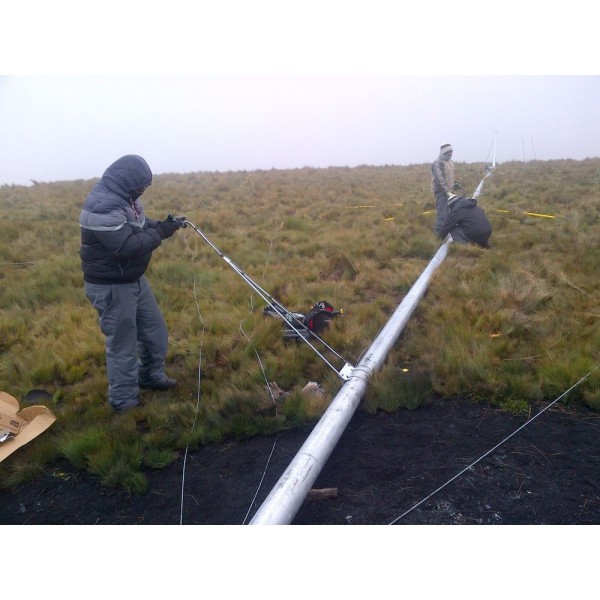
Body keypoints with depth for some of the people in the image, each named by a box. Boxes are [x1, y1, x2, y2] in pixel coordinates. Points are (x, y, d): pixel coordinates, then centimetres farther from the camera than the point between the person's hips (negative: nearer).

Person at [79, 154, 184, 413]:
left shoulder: (123, 198, 5)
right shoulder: (103, 208, -26)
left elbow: (138, 227, 16)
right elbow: (127, 246, -32)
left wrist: (162, 224, -2)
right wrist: (161, 232, -23)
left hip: (134, 279, 10)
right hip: (111, 287, -10)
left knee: (155, 329, 20)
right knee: (123, 344, 1)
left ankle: (152, 376, 40)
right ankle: (124, 402, 18)